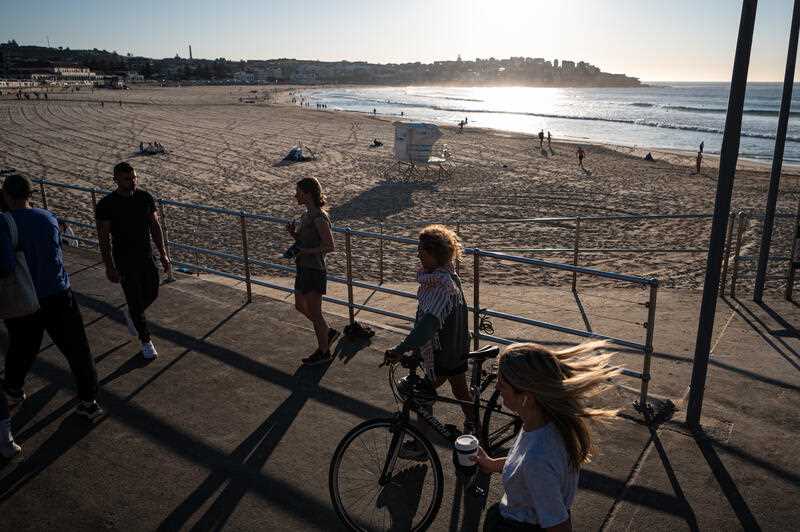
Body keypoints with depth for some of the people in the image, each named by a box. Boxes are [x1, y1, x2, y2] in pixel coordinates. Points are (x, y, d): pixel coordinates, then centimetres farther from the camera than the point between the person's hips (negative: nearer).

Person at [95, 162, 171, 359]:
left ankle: (130, 314, 46)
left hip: (146, 256, 4)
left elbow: (155, 226, 5)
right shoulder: (106, 205, -14)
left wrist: (163, 254, 4)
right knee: (136, 301, 2)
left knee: (152, 294, 13)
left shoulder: (145, 198, -2)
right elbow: (103, 238, -11)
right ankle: (146, 341, 19)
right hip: (124, 261, -4)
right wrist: (109, 267, -14)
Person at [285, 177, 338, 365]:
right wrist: (292, 232, -2)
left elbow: (330, 246, -22)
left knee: (314, 313, 4)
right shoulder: (307, 214, 8)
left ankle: (324, 352, 22)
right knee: (300, 307, 21)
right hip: (304, 268, 10)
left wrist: (306, 251, -21)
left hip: (314, 270, -10)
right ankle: (328, 333, 37)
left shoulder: (319, 218, -21)